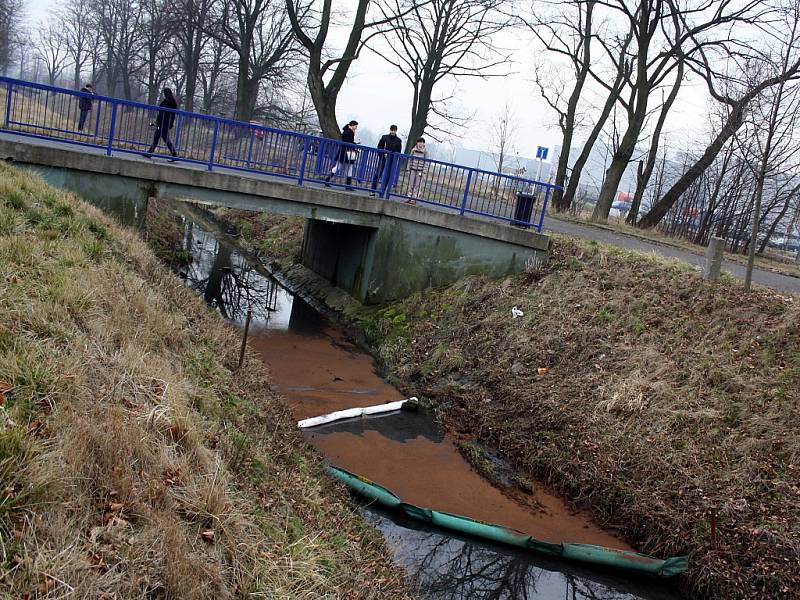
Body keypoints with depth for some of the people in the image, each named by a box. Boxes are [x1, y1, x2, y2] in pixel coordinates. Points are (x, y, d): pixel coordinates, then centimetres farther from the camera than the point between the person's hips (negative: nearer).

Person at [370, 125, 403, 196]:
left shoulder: (398, 140, 6)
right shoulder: (384, 137, 5)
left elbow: (398, 151, 5)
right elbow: (379, 147, 5)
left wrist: (392, 155, -11)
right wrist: (384, 154, -10)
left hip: (391, 161, 1)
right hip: (383, 159, 0)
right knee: (377, 174, -4)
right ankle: (373, 191, 0)